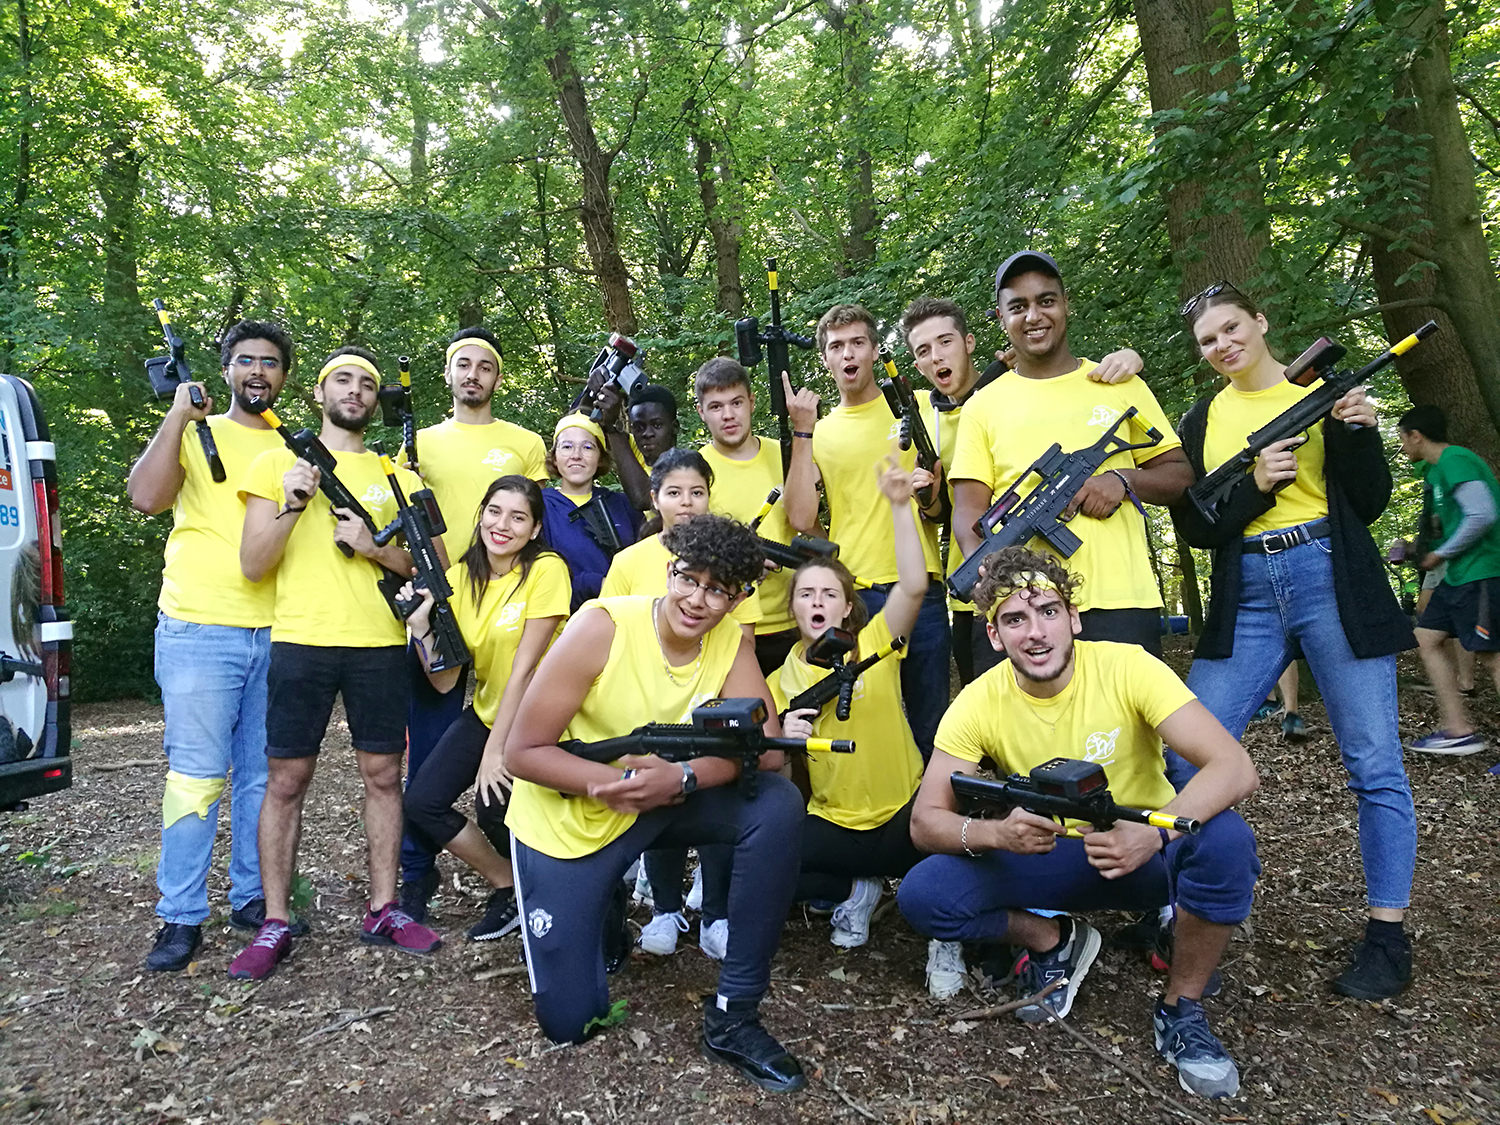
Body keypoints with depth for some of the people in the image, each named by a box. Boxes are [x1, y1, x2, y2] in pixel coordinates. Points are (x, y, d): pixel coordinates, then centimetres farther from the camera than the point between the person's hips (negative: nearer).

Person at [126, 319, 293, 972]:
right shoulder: (194, 433, 5)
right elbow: (145, 497, -12)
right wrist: (178, 415, -14)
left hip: (277, 634, 3)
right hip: (199, 630, -3)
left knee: (264, 777, 9)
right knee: (197, 776, -2)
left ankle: (252, 897, 21)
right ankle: (181, 918, 10)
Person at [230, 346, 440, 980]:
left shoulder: (396, 476, 13)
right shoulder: (278, 462, 7)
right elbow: (252, 565, 0)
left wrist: (375, 547, -9)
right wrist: (291, 504, -15)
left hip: (380, 643, 2)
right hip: (300, 642, -2)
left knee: (382, 775, 6)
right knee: (285, 781, 2)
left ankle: (383, 910, 17)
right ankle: (275, 923, 14)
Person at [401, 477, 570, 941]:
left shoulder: (547, 571, -18)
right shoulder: (460, 577, -1)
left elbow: (524, 668, -19)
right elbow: (445, 681, -4)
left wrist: (495, 750, -18)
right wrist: (420, 626, -19)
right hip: (487, 711, 6)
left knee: (495, 810, -21)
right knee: (421, 802, -5)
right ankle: (508, 885, 17)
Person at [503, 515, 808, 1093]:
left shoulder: (733, 643, -11)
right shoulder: (602, 626, -24)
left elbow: (766, 748, -20)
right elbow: (522, 752, -22)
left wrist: (682, 777, -36)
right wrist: (622, 780, -35)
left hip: (664, 805, 3)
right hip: (569, 820, -3)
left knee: (778, 805, -23)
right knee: (569, 1021, 0)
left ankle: (732, 1017, -9)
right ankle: (606, 908, 33)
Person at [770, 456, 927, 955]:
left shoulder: (874, 644, -3)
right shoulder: (780, 681, 4)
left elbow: (914, 586, -21)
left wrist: (900, 506, -28)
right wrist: (784, 738, -17)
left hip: (903, 815, -2)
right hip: (832, 823, 3)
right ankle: (856, 890, 4)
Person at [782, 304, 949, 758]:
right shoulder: (819, 432, 9)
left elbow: (950, 501, 15)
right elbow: (801, 520, -5)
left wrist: (932, 496, -9)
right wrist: (802, 431, -7)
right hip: (851, 596, 0)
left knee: (929, 724, 4)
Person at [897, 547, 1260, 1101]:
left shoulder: (1127, 666, -20)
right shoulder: (978, 702, -15)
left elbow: (1236, 768, -27)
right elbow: (924, 821, -15)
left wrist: (1155, 832, -46)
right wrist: (994, 832, -38)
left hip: (1142, 850, -1)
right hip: (1047, 858, 1)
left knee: (1226, 840, -33)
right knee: (920, 895, -21)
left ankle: (1181, 1011, -6)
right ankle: (1054, 941, 9)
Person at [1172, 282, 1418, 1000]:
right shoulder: (1202, 421, 11)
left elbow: (1369, 503, 4)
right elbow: (1192, 525, 4)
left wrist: (1358, 432, -13)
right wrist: (1254, 484, -12)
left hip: (1332, 584, -2)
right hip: (1246, 598, 2)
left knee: (1374, 765, 2)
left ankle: (1387, 935, 15)